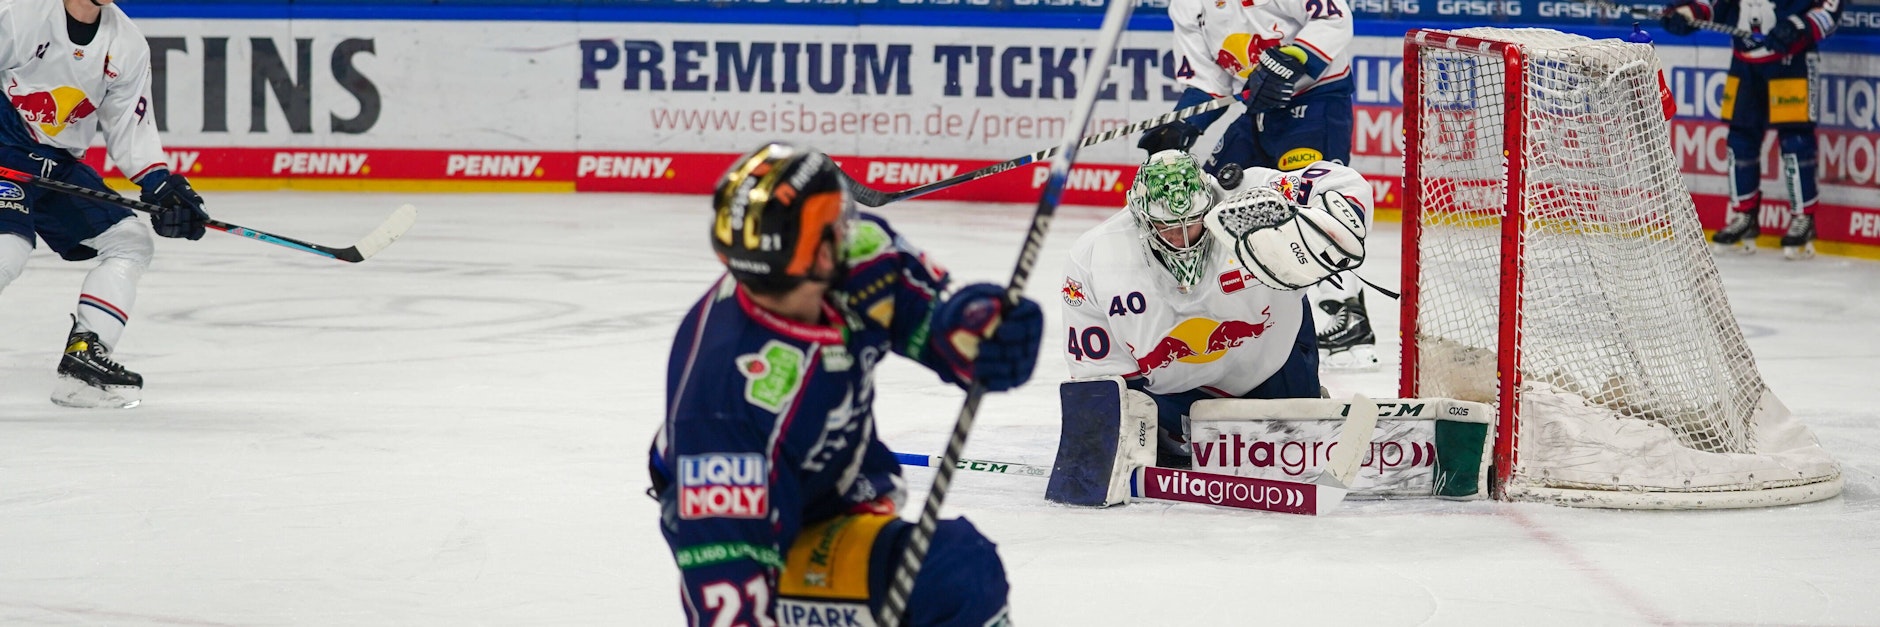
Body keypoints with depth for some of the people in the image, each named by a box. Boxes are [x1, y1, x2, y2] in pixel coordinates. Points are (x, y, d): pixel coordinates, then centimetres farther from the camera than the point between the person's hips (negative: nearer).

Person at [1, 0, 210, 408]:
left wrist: (162, 185, -4)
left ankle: (83, 358, -1)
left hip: (60, 164, 8)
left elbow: (130, 127, 9)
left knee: (131, 242, 2)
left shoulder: (128, 46, 4)